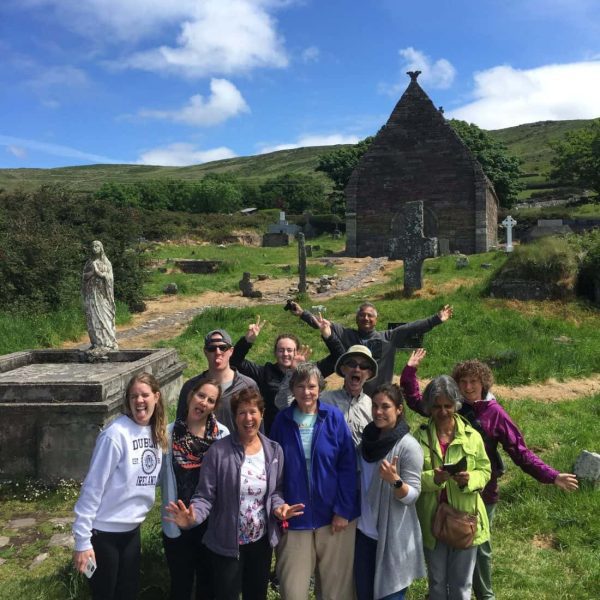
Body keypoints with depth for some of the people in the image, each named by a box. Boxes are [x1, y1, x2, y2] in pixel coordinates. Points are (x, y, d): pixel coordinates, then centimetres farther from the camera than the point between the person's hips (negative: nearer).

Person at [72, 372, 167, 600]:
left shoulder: (157, 433, 0)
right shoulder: (116, 434, -21)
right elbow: (93, 487, -18)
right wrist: (82, 540, -18)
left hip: (132, 529, 6)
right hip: (104, 532, -6)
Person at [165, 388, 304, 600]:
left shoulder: (274, 451, -3)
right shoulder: (218, 451, -16)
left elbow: (275, 491, 8)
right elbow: (205, 496, -14)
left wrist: (279, 507, -12)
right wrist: (193, 517, -33)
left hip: (261, 541, 4)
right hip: (227, 544, -4)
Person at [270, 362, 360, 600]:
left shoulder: (334, 417, -5)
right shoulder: (282, 420, 0)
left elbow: (348, 466, -5)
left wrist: (343, 510, -9)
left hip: (334, 514, -1)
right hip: (295, 516, 1)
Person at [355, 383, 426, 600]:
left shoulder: (408, 446, -16)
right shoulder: (368, 440, 3)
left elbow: (412, 496, -16)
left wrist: (395, 481, -32)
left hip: (394, 536, -6)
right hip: (365, 531, 6)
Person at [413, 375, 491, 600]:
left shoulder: (472, 436, -5)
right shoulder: (420, 436, -7)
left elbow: (485, 471, 1)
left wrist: (469, 479, -20)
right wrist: (432, 478, -25)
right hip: (432, 519, 0)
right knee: (436, 581, 19)